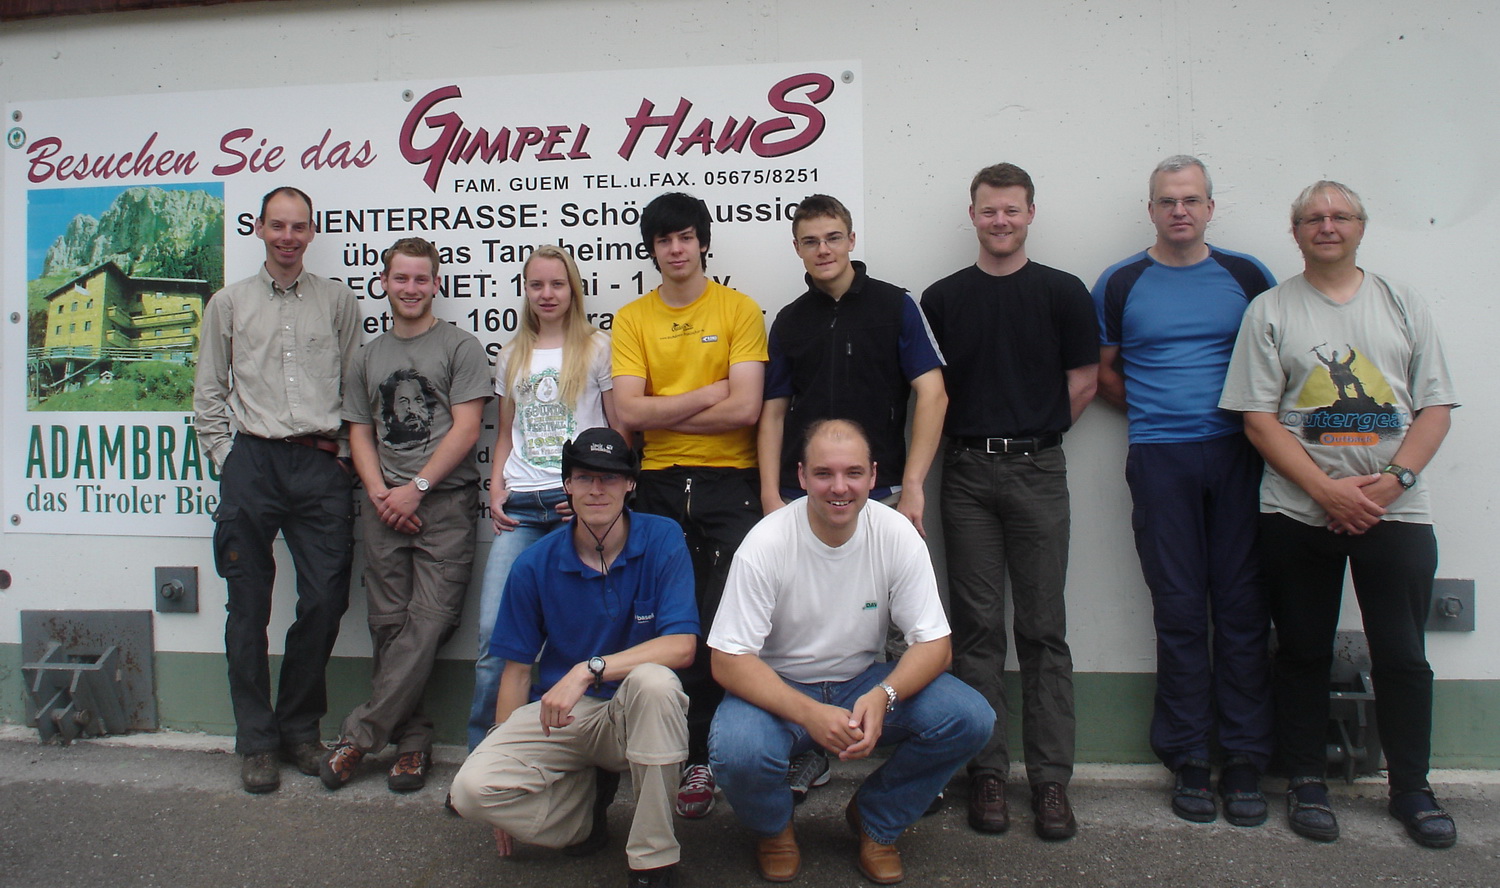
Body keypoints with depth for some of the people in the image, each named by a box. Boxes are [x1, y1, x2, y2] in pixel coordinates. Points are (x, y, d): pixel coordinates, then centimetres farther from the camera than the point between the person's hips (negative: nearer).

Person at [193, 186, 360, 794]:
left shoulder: (338, 301, 11)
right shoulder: (228, 303, 12)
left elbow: (356, 388, 11)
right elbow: (208, 393, 13)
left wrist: (341, 451, 2)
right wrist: (226, 458, 5)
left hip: (321, 465, 0)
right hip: (251, 463, 0)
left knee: (325, 601, -2)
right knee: (249, 607, 3)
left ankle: (300, 727, 16)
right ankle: (256, 739, 13)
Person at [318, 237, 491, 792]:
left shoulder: (460, 347, 4)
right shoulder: (369, 356, 19)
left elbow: (466, 429, -4)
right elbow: (360, 433, 15)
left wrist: (415, 488, -10)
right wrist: (379, 493, -2)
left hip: (445, 502, -4)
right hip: (384, 508, 4)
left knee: (428, 624, -10)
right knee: (389, 627, 3)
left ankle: (360, 734, 0)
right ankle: (411, 741, 13)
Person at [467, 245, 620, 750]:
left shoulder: (597, 348, 7)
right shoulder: (513, 356, 20)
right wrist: (495, 490, 8)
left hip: (575, 502, -3)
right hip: (519, 507, 4)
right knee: (493, 633, -4)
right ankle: (481, 755, 6)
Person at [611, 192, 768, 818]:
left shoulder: (740, 311, 1)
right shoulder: (632, 319, 8)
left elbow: (745, 409, -11)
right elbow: (627, 411, -4)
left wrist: (662, 411, -7)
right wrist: (706, 395, -8)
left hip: (729, 484, -2)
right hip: (658, 487, 3)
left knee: (726, 624, -2)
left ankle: (695, 754, 13)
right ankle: (696, 757, 19)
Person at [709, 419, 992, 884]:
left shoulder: (896, 534, -12)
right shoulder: (766, 544, -19)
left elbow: (934, 644, -9)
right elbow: (728, 661, -19)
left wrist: (883, 696, -31)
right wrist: (810, 714, -34)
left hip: (865, 682, 3)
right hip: (779, 689, -2)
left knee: (970, 718, -21)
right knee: (737, 750, -34)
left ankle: (875, 821, 7)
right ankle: (774, 828, 5)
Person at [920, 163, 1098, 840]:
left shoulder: (1063, 292, 5)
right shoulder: (942, 298, 8)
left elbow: (1083, 381, 6)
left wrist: (1029, 434, 4)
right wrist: (983, 436, 0)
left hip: (1038, 471, -1)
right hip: (967, 473, 1)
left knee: (1043, 628, 2)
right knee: (977, 627, 4)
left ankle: (1050, 778, 11)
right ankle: (987, 771, 13)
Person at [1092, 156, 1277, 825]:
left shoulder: (1247, 276, 9)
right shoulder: (1120, 284, 7)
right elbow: (1103, 373, 13)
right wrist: (1158, 412, 4)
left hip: (1238, 456, 1)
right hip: (1159, 461, -1)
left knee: (1243, 608, 1)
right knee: (1180, 612, 2)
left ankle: (1244, 761, 12)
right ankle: (1190, 760, 13)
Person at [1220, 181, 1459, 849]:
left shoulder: (1403, 304, 11)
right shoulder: (1270, 311, 4)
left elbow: (1435, 406, 6)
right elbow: (1258, 418, -4)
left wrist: (1393, 479, -10)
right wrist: (1327, 489, -13)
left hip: (1395, 511, 2)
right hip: (1298, 513, -1)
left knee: (1403, 656, 5)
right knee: (1303, 653, 7)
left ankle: (1411, 789, 22)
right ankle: (1306, 781, 21)